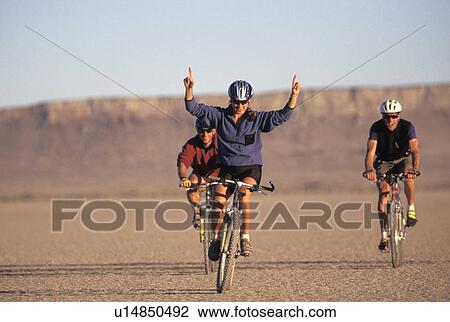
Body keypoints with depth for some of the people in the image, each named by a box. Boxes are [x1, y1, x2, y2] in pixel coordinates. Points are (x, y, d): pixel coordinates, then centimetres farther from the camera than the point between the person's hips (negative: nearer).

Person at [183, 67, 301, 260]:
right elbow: (194, 107, -4)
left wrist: (294, 95, -17)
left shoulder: (257, 119, 1)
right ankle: (216, 239, -7)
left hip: (250, 167, -1)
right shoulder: (220, 115, 3)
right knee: (218, 198, -21)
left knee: (244, 193, -30)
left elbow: (283, 115, -5)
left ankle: (245, 239, -29)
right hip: (227, 167, 1)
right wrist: (189, 88, -21)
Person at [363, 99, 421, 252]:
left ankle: (411, 209, -15)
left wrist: (414, 169, -54)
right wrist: (369, 169, -55)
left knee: (409, 176, -35)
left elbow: (415, 150, -34)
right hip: (384, 162, 0)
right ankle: (384, 236, -15)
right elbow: (371, 150, -35)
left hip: (403, 159, 0)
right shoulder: (376, 128, -23)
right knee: (383, 193, -19)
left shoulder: (407, 127, -24)